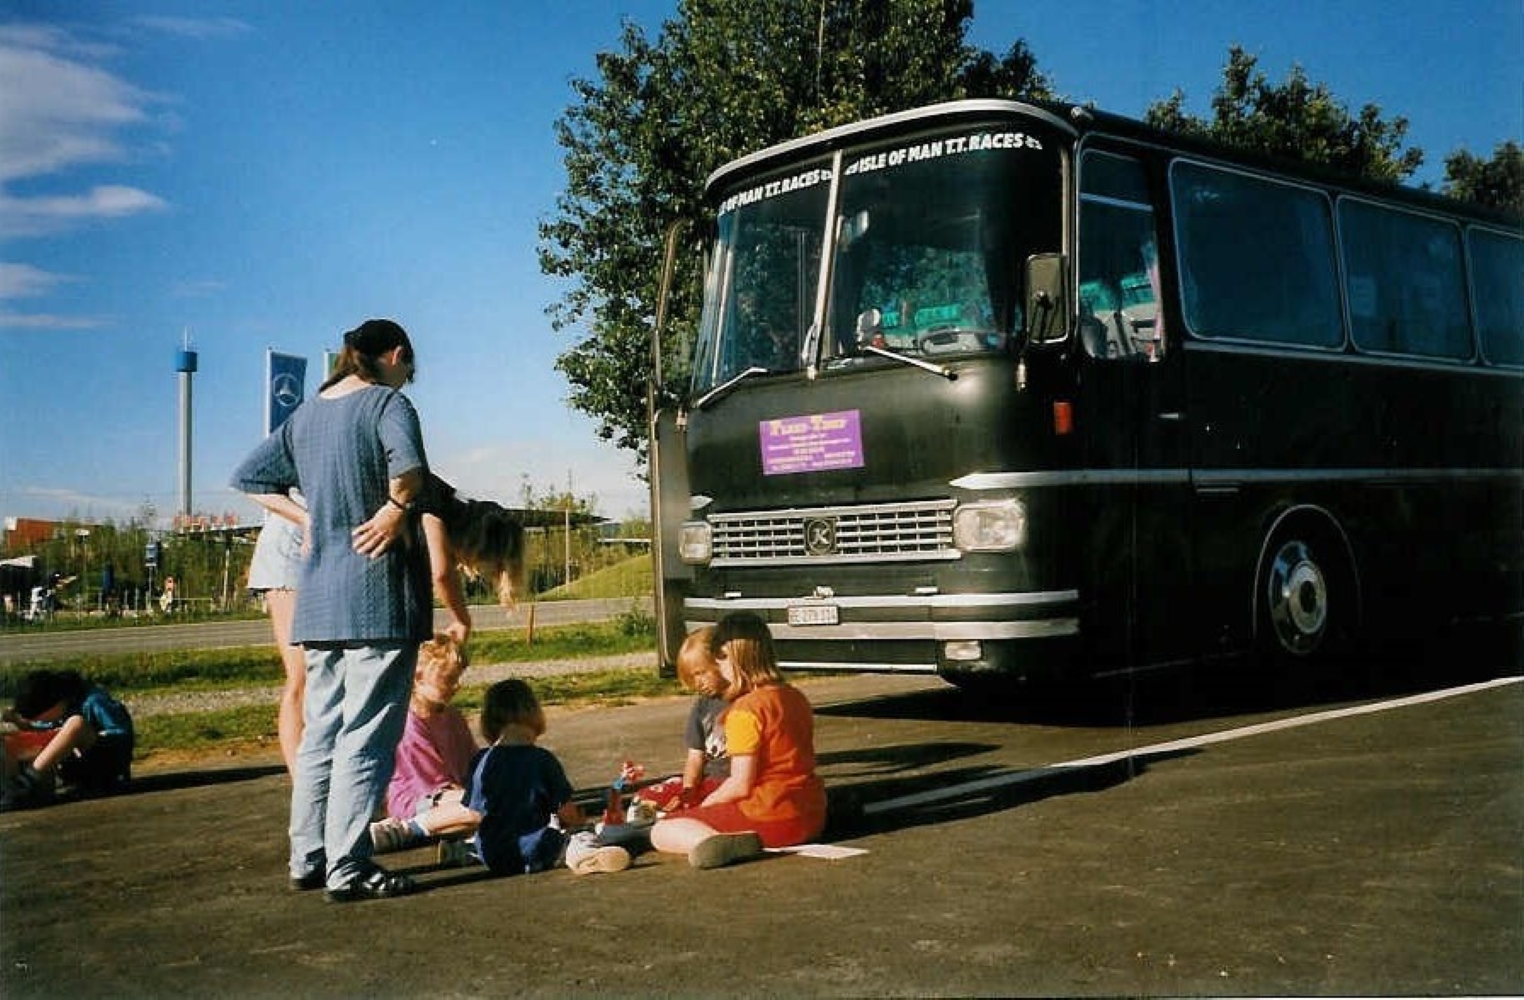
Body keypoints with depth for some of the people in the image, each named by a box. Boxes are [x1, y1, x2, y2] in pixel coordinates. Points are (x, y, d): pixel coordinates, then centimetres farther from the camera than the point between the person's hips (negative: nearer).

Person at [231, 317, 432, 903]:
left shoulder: (306, 415, 15)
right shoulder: (387, 403, -8)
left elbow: (250, 478, 22)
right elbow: (407, 466, -28)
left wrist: (307, 519, 15)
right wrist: (396, 510, -11)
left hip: (318, 600, 7)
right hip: (379, 596, -7)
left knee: (320, 733, 14)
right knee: (365, 739, -2)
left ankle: (308, 859, 21)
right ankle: (348, 869, 0)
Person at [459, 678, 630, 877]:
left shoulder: (480, 761, 1)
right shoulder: (543, 760, -9)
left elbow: (475, 814, 8)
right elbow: (567, 812, -5)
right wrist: (579, 818, 19)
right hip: (533, 855, -6)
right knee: (586, 836, -5)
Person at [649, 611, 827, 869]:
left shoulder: (745, 710, -17)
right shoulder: (797, 697, 8)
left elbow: (740, 785, -19)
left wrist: (706, 804, 1)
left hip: (772, 818, -9)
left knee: (662, 831, -1)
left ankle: (732, 843, -25)